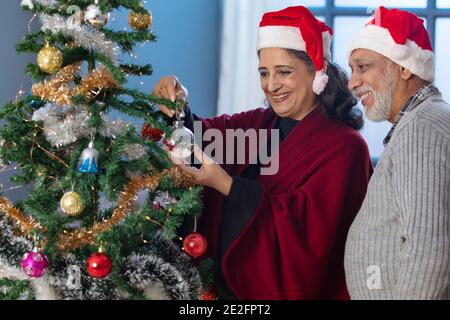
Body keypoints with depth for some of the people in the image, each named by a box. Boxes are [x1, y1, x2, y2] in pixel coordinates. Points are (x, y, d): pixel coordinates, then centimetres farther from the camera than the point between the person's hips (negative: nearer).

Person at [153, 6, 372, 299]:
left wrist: (225, 185, -27)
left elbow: (309, 229, -24)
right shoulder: (258, 124, 7)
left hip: (287, 289, -6)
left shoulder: (344, 147, -15)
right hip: (229, 284, 6)